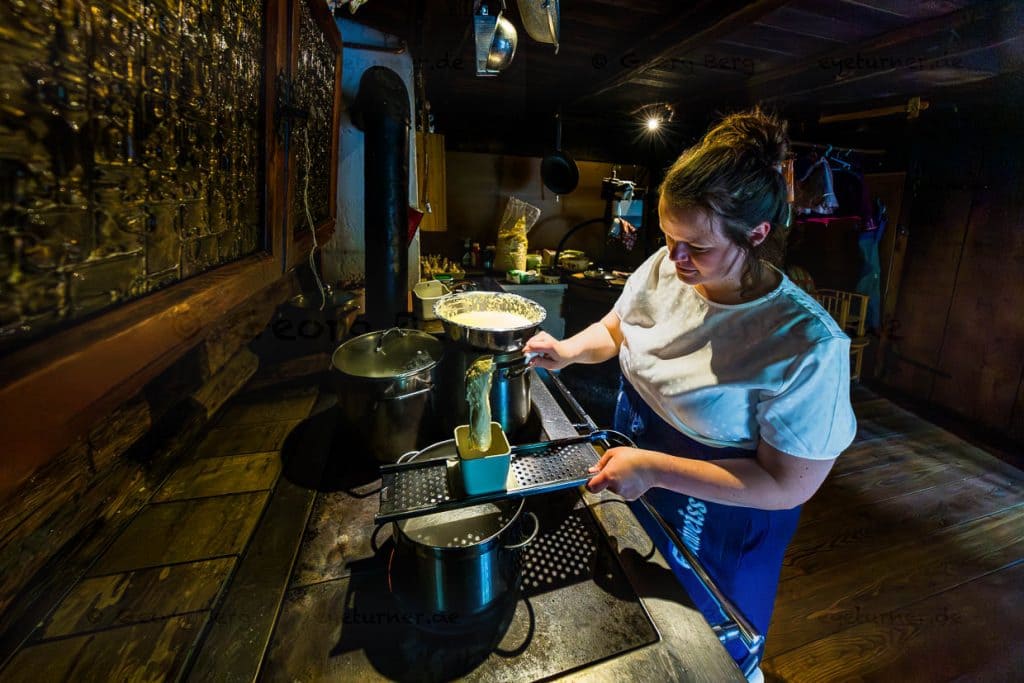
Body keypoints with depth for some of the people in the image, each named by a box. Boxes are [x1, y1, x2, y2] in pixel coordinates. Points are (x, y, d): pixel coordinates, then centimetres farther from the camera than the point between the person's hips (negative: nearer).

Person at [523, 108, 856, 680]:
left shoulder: (808, 343, -30)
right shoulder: (665, 268, -15)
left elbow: (789, 485, -24)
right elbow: (614, 330, 3)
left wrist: (654, 469, -31)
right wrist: (570, 349, -18)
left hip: (717, 522, -4)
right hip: (627, 483, 5)